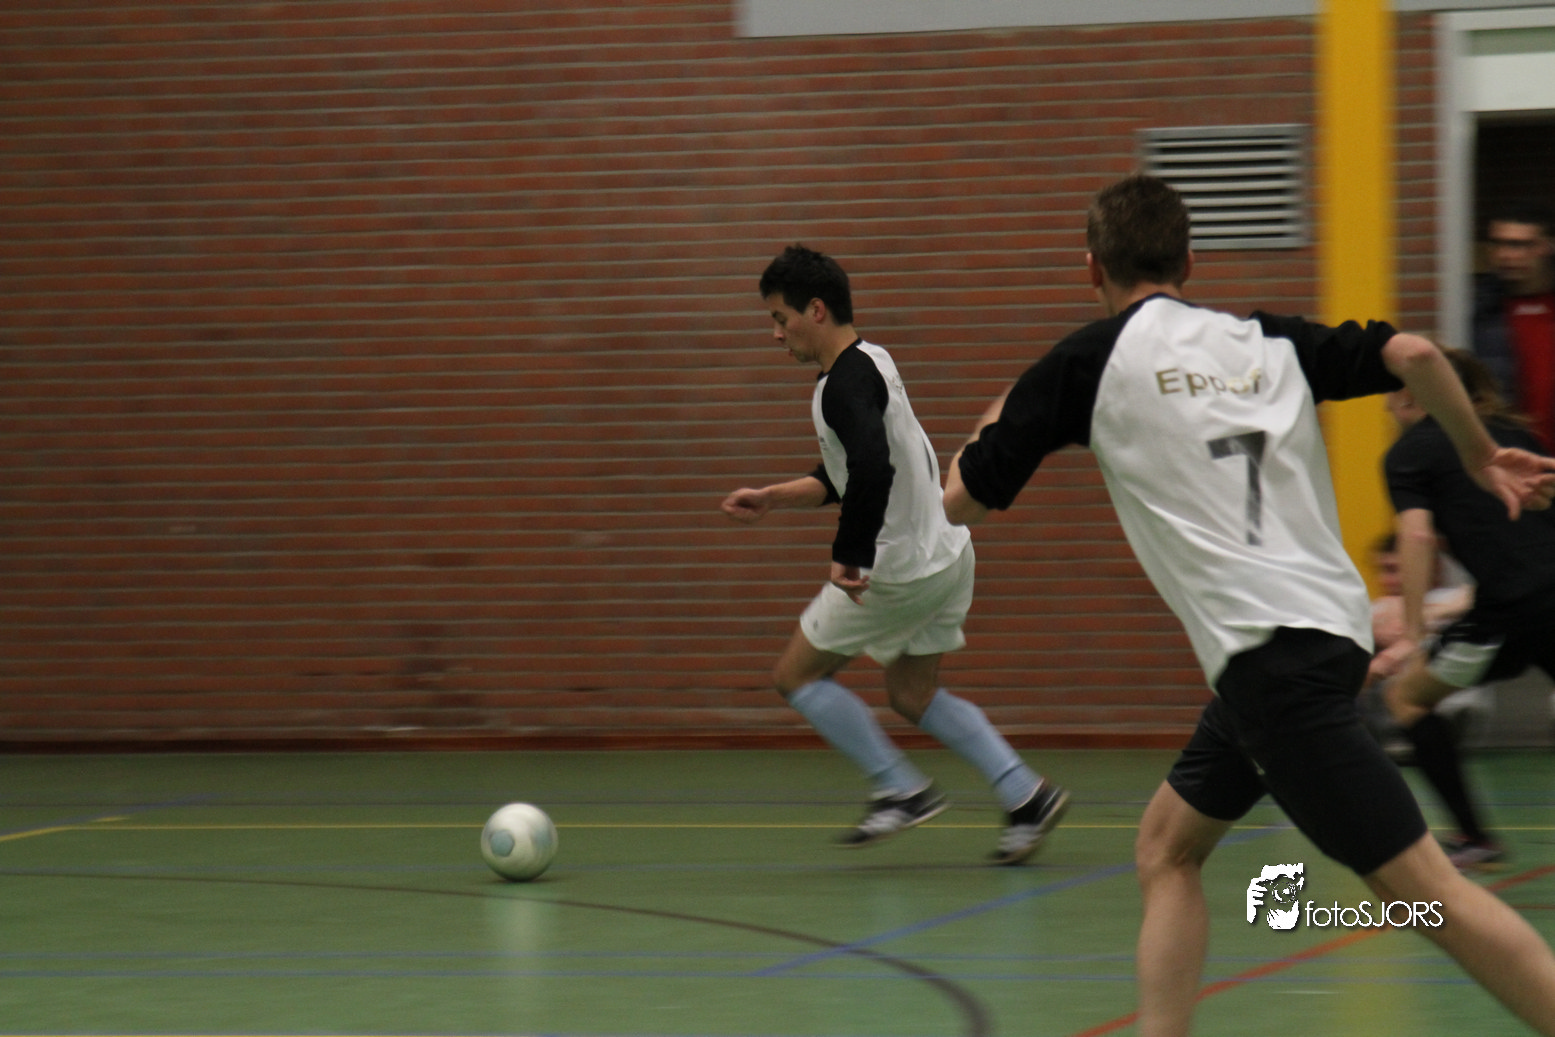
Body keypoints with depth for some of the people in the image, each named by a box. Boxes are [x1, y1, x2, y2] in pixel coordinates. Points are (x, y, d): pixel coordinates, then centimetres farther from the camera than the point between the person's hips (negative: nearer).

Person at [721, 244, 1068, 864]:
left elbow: (872, 471, -37)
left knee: (798, 674, 5)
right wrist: (771, 498, 21)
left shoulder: (846, 383, -20)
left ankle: (901, 789, 6)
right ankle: (1025, 796, 11)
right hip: (943, 554, 10)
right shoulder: (869, 365, 13)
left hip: (898, 569, -10)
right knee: (913, 696, 19)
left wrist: (848, 556, -28)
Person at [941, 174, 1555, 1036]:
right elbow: (1411, 354, 1)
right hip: (1328, 624, 7)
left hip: (1270, 651, -7)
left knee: (1422, 887, -9)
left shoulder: (1090, 360, 2)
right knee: (1167, 849, 18)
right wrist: (1481, 456, 17)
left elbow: (962, 499, 7)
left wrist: (991, 427, 30)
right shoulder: (1269, 343, 14)